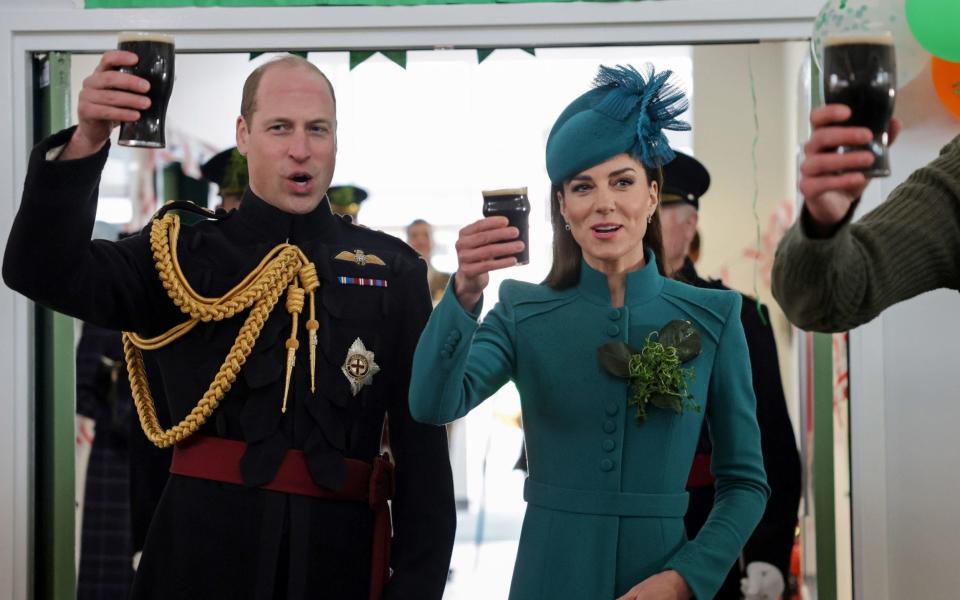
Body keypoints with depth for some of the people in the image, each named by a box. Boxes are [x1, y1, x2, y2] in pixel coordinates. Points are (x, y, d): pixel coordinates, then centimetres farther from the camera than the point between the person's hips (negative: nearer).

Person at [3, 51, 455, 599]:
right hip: (206, 542, 0)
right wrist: (87, 142, -24)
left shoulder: (394, 272, 6)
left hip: (340, 553, 1)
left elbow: (423, 444, 5)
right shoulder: (181, 252, 5)